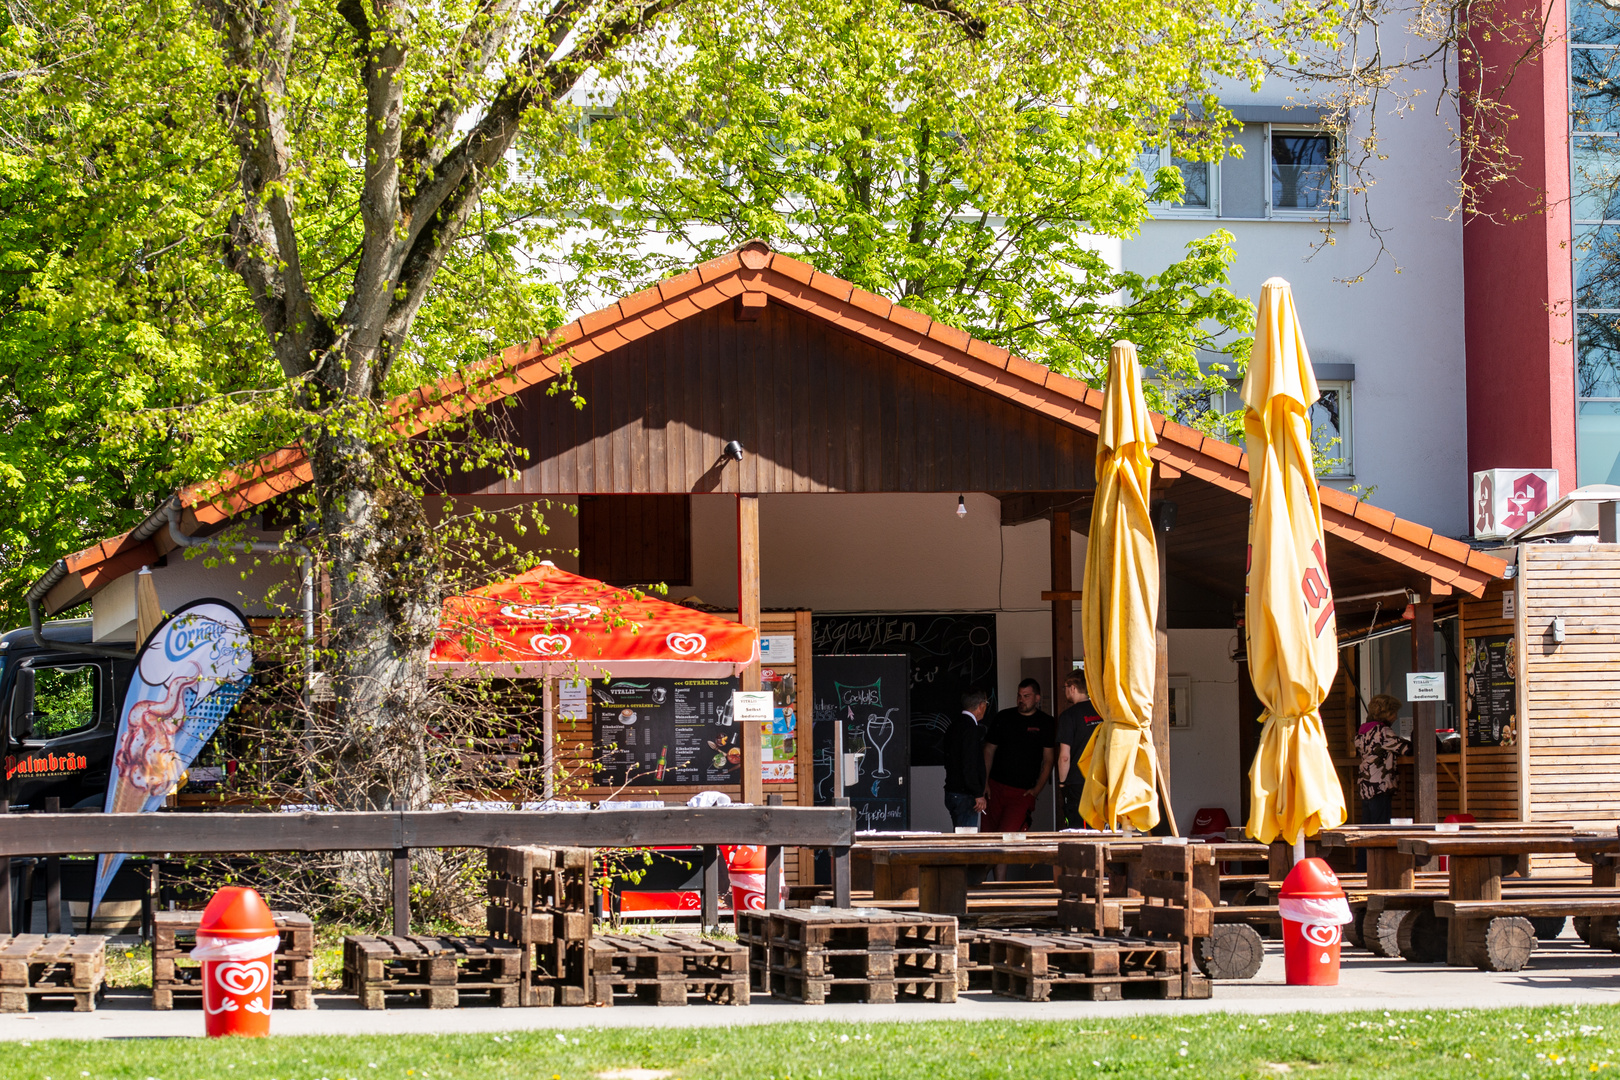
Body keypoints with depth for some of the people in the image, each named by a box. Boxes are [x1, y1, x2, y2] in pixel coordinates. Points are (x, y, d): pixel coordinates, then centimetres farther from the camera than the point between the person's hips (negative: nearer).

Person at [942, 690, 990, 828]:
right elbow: (970, 765, -21)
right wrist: (978, 794, -18)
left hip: (952, 792, 10)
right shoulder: (971, 728, -16)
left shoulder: (954, 726, 14)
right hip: (965, 796, -10)